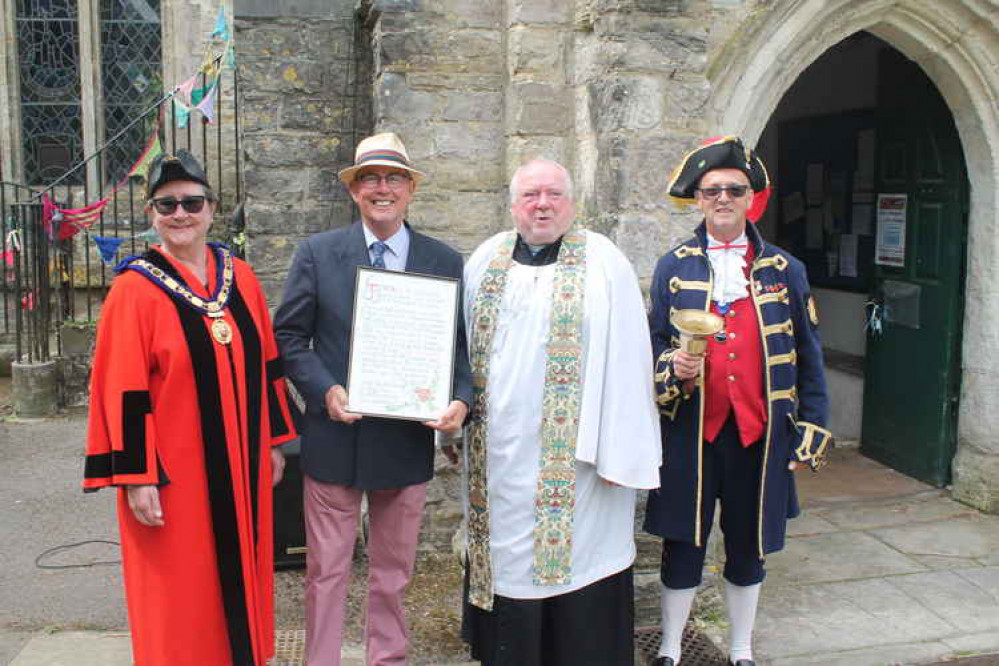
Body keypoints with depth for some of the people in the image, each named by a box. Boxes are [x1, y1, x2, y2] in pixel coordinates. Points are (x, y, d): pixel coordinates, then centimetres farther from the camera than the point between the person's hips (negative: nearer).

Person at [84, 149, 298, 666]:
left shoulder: (241, 278, 4)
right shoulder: (135, 288, -10)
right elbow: (121, 391, -12)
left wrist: (273, 441, 10)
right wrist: (136, 478, -14)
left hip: (240, 464, 5)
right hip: (174, 469, -4)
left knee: (239, 573, 16)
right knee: (180, 593, 7)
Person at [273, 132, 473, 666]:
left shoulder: (445, 262, 2)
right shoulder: (316, 254, -1)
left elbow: (462, 345, 3)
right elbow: (288, 335, 0)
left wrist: (461, 401, -16)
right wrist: (325, 390, -15)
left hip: (408, 442, 1)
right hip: (334, 439, -1)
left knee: (394, 571, 17)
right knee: (326, 569, 10)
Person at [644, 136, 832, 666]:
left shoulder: (785, 270, 5)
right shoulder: (673, 267, 4)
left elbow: (808, 358, 7)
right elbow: (653, 343, 8)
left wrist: (811, 431, 2)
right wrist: (671, 366, -15)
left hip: (760, 432, 1)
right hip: (689, 430, -1)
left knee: (748, 548, 13)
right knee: (683, 544, 8)